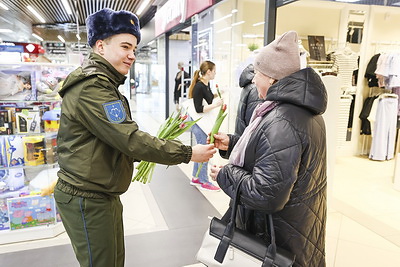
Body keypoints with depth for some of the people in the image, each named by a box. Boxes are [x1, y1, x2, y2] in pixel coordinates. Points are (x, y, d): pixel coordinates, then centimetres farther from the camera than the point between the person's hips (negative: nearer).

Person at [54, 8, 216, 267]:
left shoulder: (103, 84, 14)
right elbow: (129, 139, -26)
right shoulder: (91, 88, -20)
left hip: (104, 194, 10)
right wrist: (188, 153, -21)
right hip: (87, 200, -10)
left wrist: (144, 151, 2)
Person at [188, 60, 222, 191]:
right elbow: (199, 109, -23)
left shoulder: (207, 84, 7)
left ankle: (195, 178, 30)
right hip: (198, 123, -10)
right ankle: (204, 182, 12)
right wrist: (215, 105, -27)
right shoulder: (199, 87, -20)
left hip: (205, 122, 10)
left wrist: (217, 95, 12)